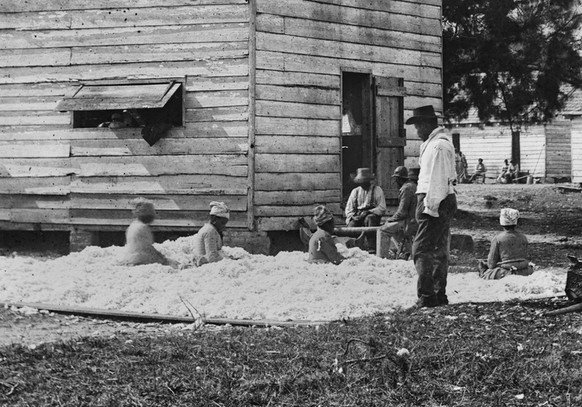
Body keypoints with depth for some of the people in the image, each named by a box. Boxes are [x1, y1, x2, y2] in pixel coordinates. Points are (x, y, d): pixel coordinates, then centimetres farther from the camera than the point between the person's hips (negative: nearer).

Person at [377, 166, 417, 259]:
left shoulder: (406, 189, -17)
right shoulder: (413, 186, 15)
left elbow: (402, 212, -20)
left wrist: (390, 219, -4)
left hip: (409, 223, -10)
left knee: (382, 230, -4)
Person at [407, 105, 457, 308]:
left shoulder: (438, 146, -15)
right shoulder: (432, 143, 18)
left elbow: (438, 180, -20)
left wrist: (430, 207, -20)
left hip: (435, 202, -11)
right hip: (441, 202, 11)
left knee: (422, 250, -12)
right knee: (439, 250, 13)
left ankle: (426, 296, -13)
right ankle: (439, 295, 19)